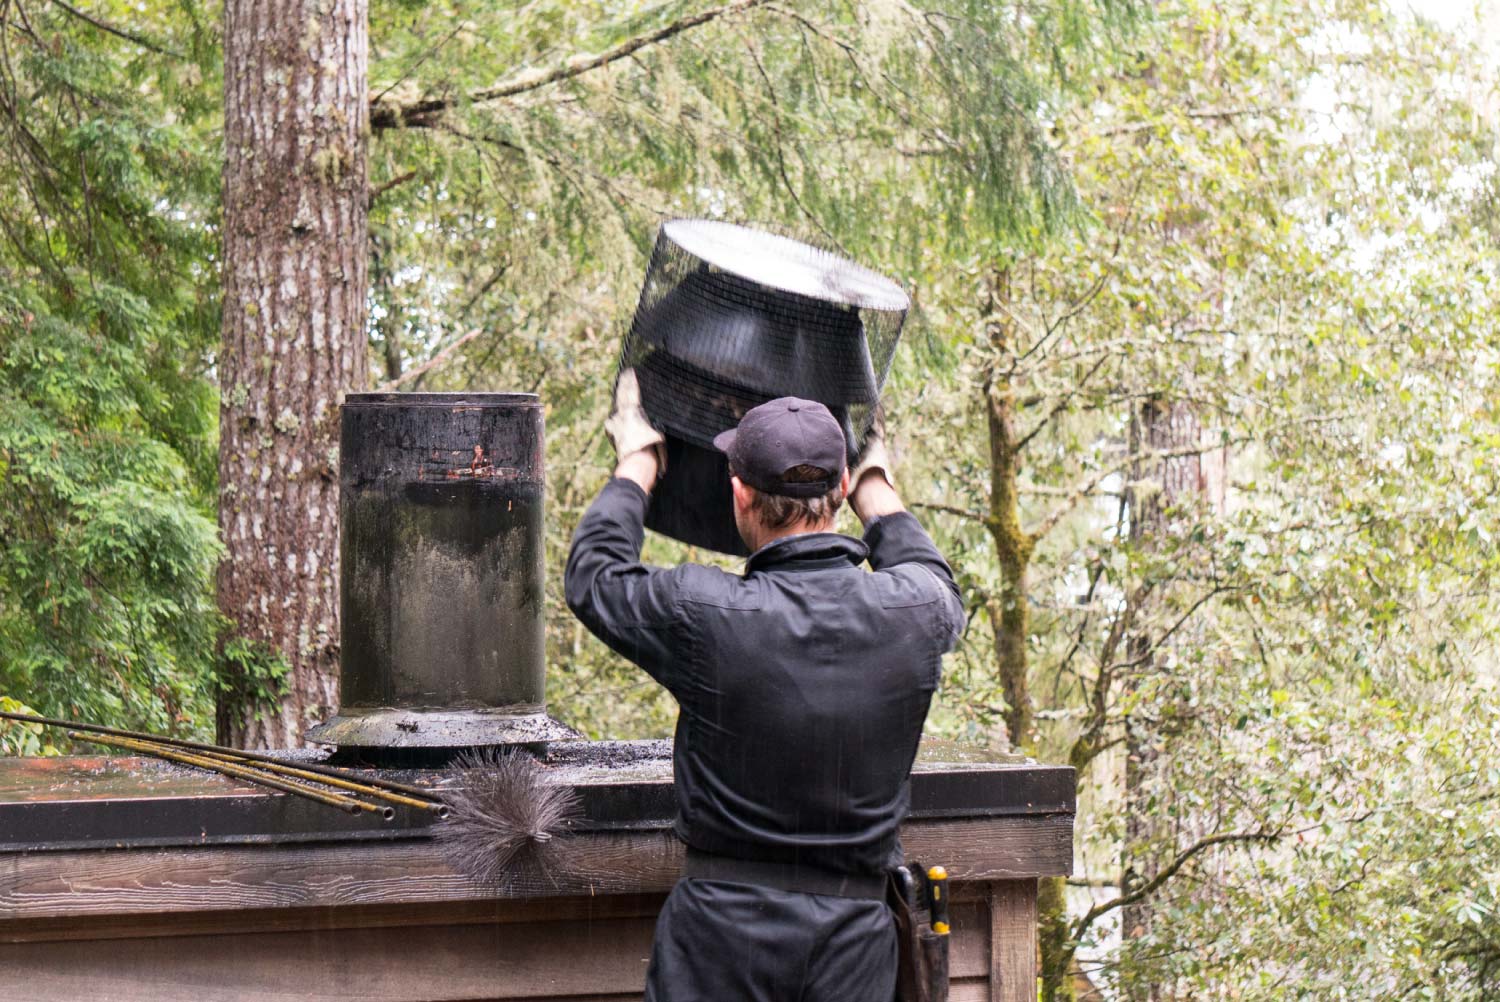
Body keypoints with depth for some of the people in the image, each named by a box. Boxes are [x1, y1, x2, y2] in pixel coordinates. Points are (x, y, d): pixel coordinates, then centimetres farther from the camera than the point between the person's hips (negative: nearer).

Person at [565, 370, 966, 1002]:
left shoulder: (707, 615, -14)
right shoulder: (911, 615, -5)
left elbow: (592, 577, 6)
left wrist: (637, 463, 22)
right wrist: (877, 488, 40)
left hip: (722, 930, -2)